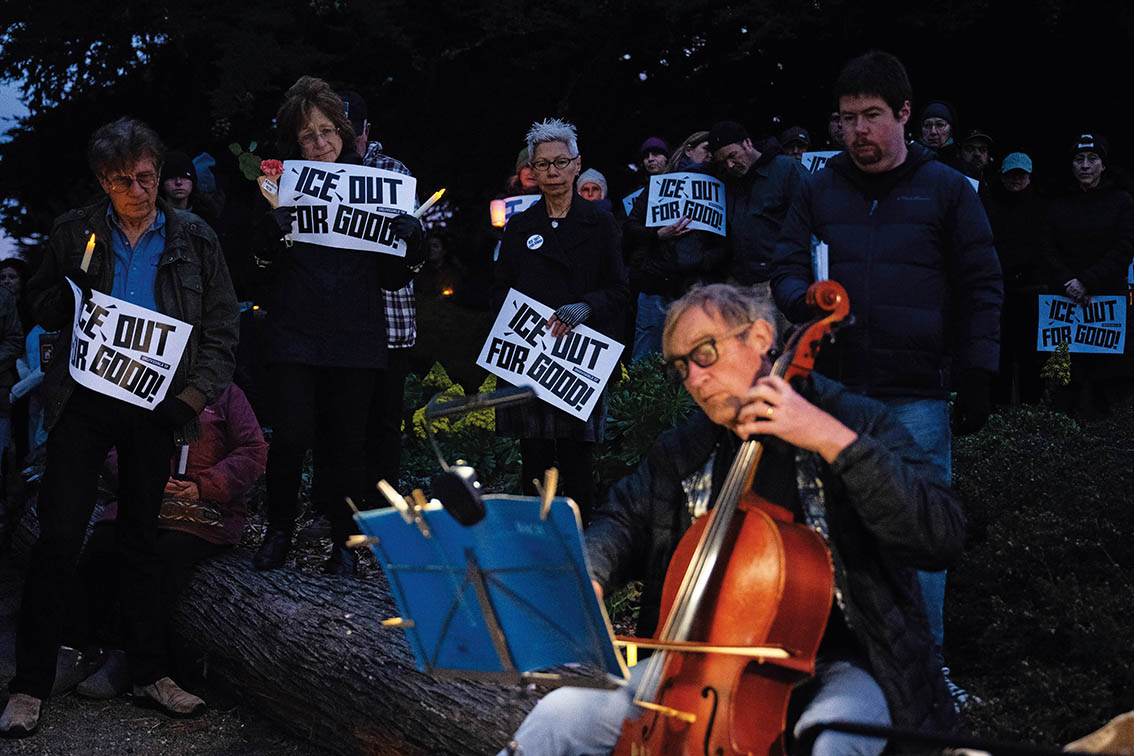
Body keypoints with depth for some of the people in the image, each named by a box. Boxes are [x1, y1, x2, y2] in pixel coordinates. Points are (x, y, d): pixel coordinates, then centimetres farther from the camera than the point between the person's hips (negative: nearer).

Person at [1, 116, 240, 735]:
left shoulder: (193, 239, 3)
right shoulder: (75, 233, 3)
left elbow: (222, 327, 3)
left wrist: (195, 396, -8)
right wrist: (69, 295, -13)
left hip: (156, 403, 1)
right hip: (84, 403, -1)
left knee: (140, 539, 11)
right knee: (58, 538, -5)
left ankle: (147, 672, 20)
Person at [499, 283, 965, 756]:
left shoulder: (855, 422, -6)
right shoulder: (683, 450, 10)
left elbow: (942, 538, -18)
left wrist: (836, 441, -27)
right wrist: (588, 579, -6)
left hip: (832, 667, -4)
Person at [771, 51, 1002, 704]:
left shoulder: (947, 189, 3)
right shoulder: (822, 189, 10)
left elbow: (981, 288, 4)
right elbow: (788, 267, 12)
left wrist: (977, 375, -3)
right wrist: (805, 302, -12)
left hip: (916, 396, -2)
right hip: (837, 389, 3)